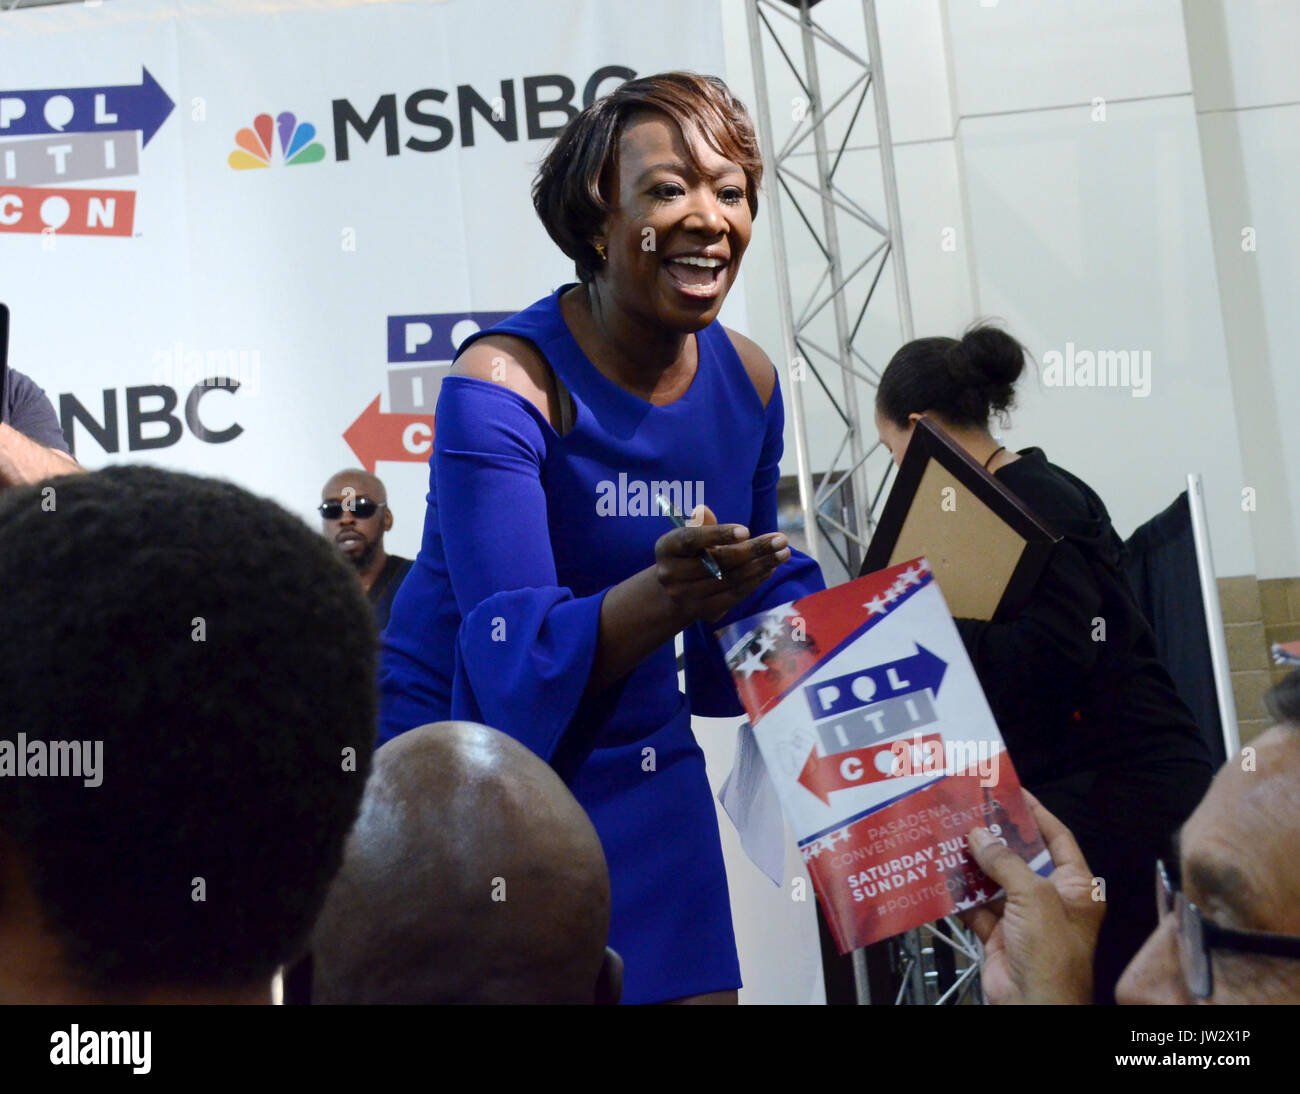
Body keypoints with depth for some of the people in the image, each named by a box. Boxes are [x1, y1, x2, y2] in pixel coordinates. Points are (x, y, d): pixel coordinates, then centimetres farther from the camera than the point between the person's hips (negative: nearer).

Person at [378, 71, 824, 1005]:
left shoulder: (747, 380, -1)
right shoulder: (504, 383, -21)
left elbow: (767, 588, 12)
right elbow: (517, 661, -28)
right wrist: (666, 595, -45)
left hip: (640, 767, 6)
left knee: (694, 986, 8)